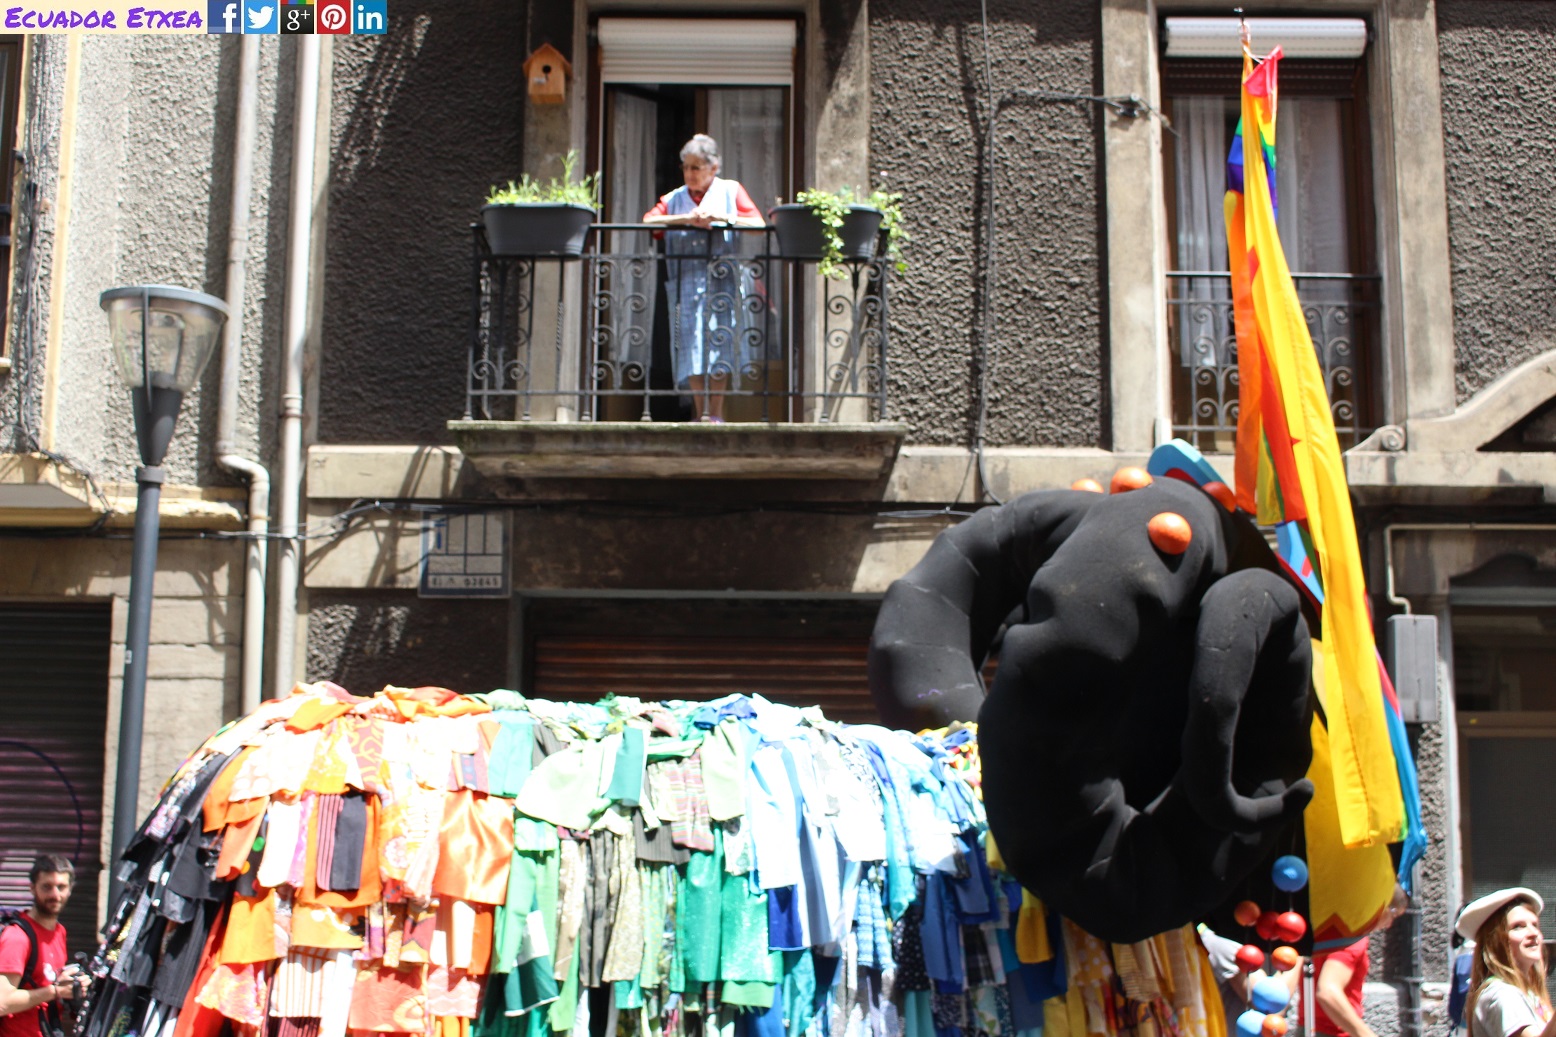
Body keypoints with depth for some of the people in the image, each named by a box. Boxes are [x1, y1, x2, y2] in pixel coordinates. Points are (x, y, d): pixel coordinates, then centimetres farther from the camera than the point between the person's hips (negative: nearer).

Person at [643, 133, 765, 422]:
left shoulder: (731, 190, 11)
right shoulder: (675, 198, 17)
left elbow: (759, 225, -1)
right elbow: (648, 220, -1)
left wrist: (720, 218, -11)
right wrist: (686, 219, -13)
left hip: (721, 278, -2)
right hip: (685, 280, 2)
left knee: (718, 342, -8)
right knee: (691, 344, -6)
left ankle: (716, 414, -5)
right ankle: (700, 414, -2)